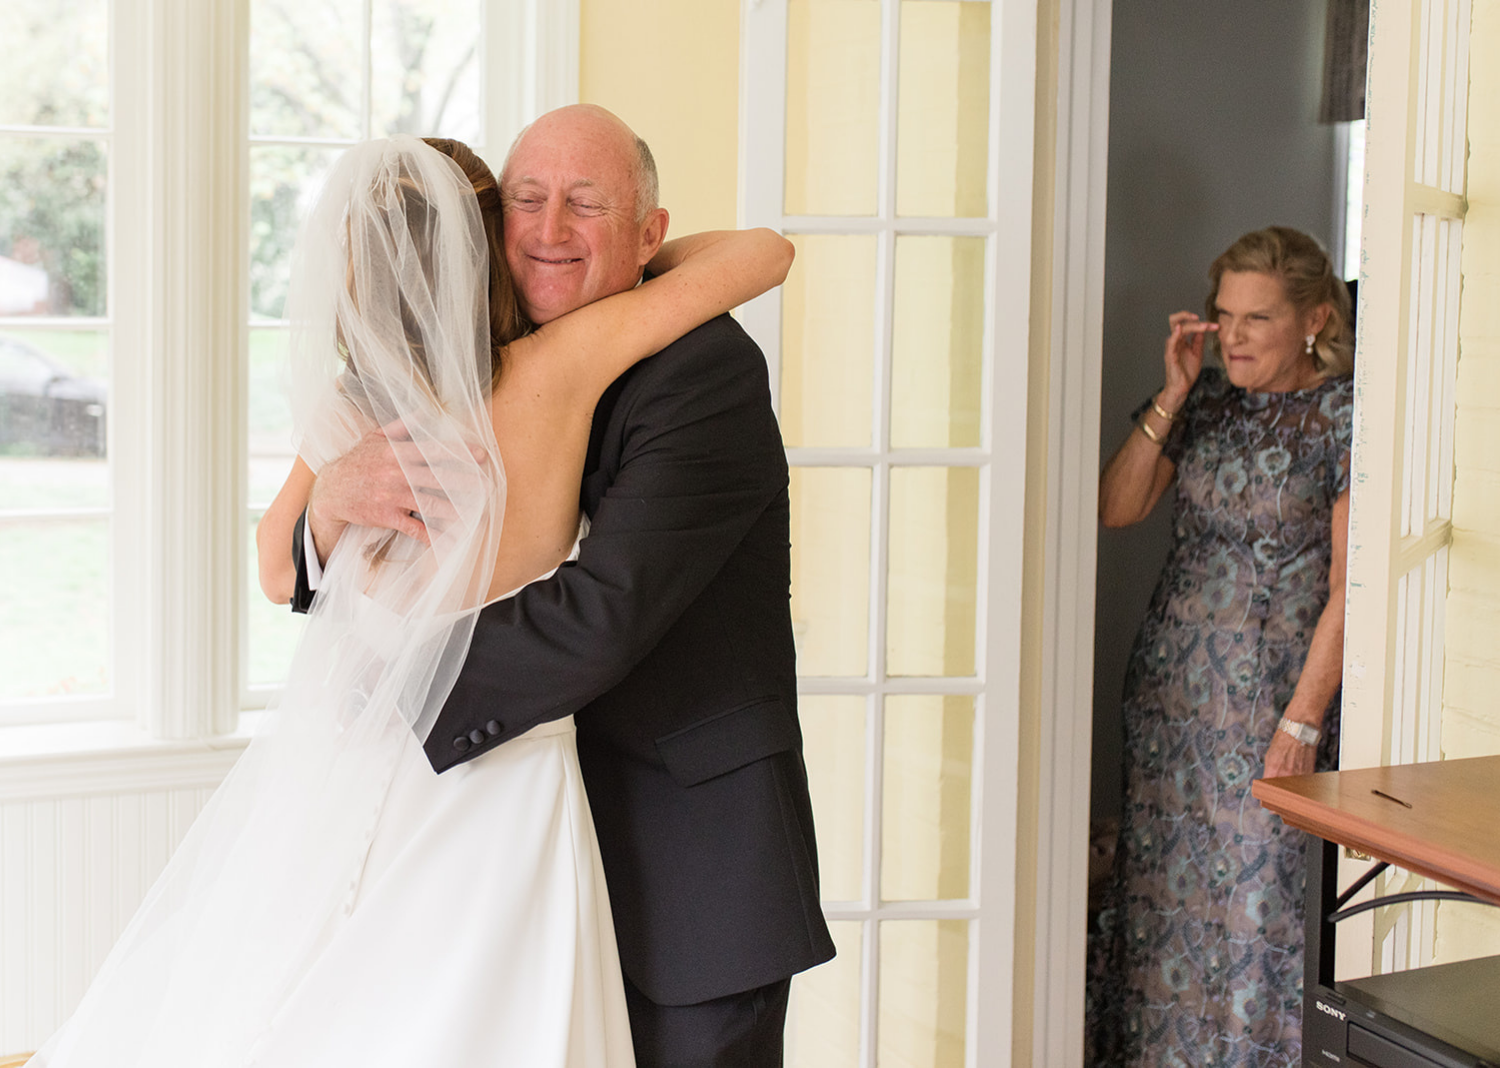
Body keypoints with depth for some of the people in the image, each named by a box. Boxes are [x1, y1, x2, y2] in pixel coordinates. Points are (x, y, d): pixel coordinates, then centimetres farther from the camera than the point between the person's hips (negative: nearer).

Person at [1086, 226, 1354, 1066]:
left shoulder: (1343, 415, -9)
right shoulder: (1209, 398, 6)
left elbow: (1347, 588, -12)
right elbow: (1117, 509, 0)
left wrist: (1301, 722, -16)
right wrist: (1173, 394, -7)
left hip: (1273, 692, -5)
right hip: (1172, 685, 5)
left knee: (1261, 885, -1)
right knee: (1163, 875, 11)